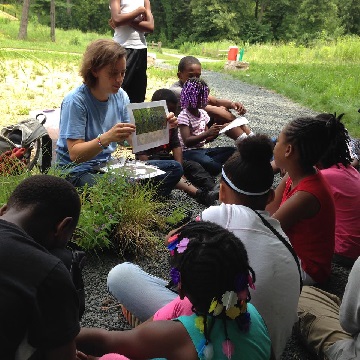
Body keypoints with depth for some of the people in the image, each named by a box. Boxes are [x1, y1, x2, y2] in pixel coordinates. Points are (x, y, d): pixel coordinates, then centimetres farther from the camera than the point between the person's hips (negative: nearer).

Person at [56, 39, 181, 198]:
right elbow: (75, 154, -22)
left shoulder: (120, 96, 3)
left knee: (174, 168, -2)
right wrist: (106, 138, -38)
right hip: (78, 171, -7)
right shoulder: (75, 101, -17)